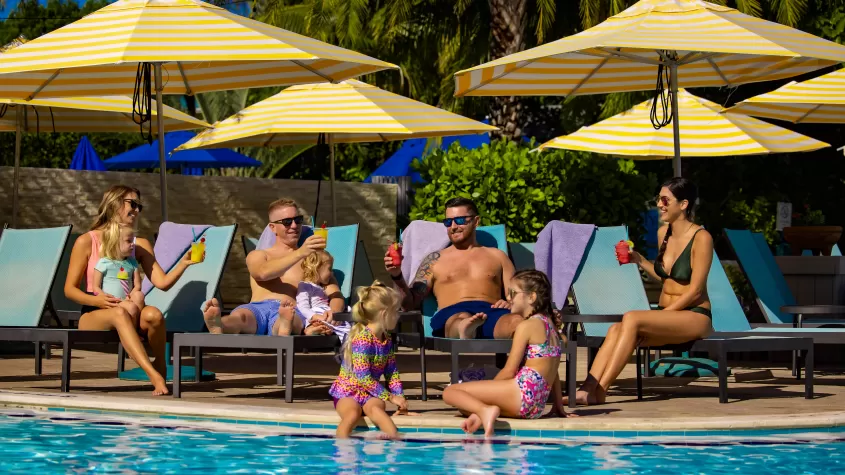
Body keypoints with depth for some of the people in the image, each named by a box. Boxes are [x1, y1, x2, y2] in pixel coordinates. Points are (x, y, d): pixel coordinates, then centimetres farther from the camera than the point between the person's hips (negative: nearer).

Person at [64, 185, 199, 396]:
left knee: (153, 314, -33)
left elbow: (162, 282, 1)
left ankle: (161, 367, -11)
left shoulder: (141, 245, 14)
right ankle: (154, 376, -51)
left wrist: (183, 263, -16)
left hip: (129, 311, 3)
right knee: (119, 314, -39)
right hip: (93, 315, -3)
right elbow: (70, 289, -1)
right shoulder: (87, 242, 2)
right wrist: (98, 300, -19)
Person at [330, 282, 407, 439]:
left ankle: (396, 440, -57)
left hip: (369, 393, 4)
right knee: (353, 414, -38)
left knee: (376, 408, -32)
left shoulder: (387, 339, 8)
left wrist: (400, 399, 0)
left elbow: (392, 372, 14)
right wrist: (390, 397, -16)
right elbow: (362, 377, -21)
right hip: (348, 390, -4)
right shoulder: (362, 338, -18)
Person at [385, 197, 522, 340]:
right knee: (462, 319, -45)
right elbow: (411, 303, 19)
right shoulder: (435, 259, 28)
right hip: (451, 314, -2)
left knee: (518, 321, -40)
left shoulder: (497, 256, 30)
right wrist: (397, 277, -1)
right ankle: (465, 330, -79)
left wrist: (510, 304, -3)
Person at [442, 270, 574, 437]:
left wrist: (487, 390, 6)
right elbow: (552, 371, 25)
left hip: (522, 391, -10)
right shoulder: (550, 325, 20)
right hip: (538, 406, 10)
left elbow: (509, 371, -8)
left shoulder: (526, 326, -6)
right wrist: (559, 406, 29)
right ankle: (482, 414, -13)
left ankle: (484, 410, -32)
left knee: (450, 392, -6)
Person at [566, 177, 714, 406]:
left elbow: (695, 290, -14)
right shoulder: (663, 233, 11)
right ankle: (587, 390, -35)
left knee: (631, 318, -30)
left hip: (695, 317, -7)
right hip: (666, 315, 7)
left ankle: (600, 390, -29)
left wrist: (660, 316, -17)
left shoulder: (701, 238, -11)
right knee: (615, 330, -22)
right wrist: (639, 260, 9)